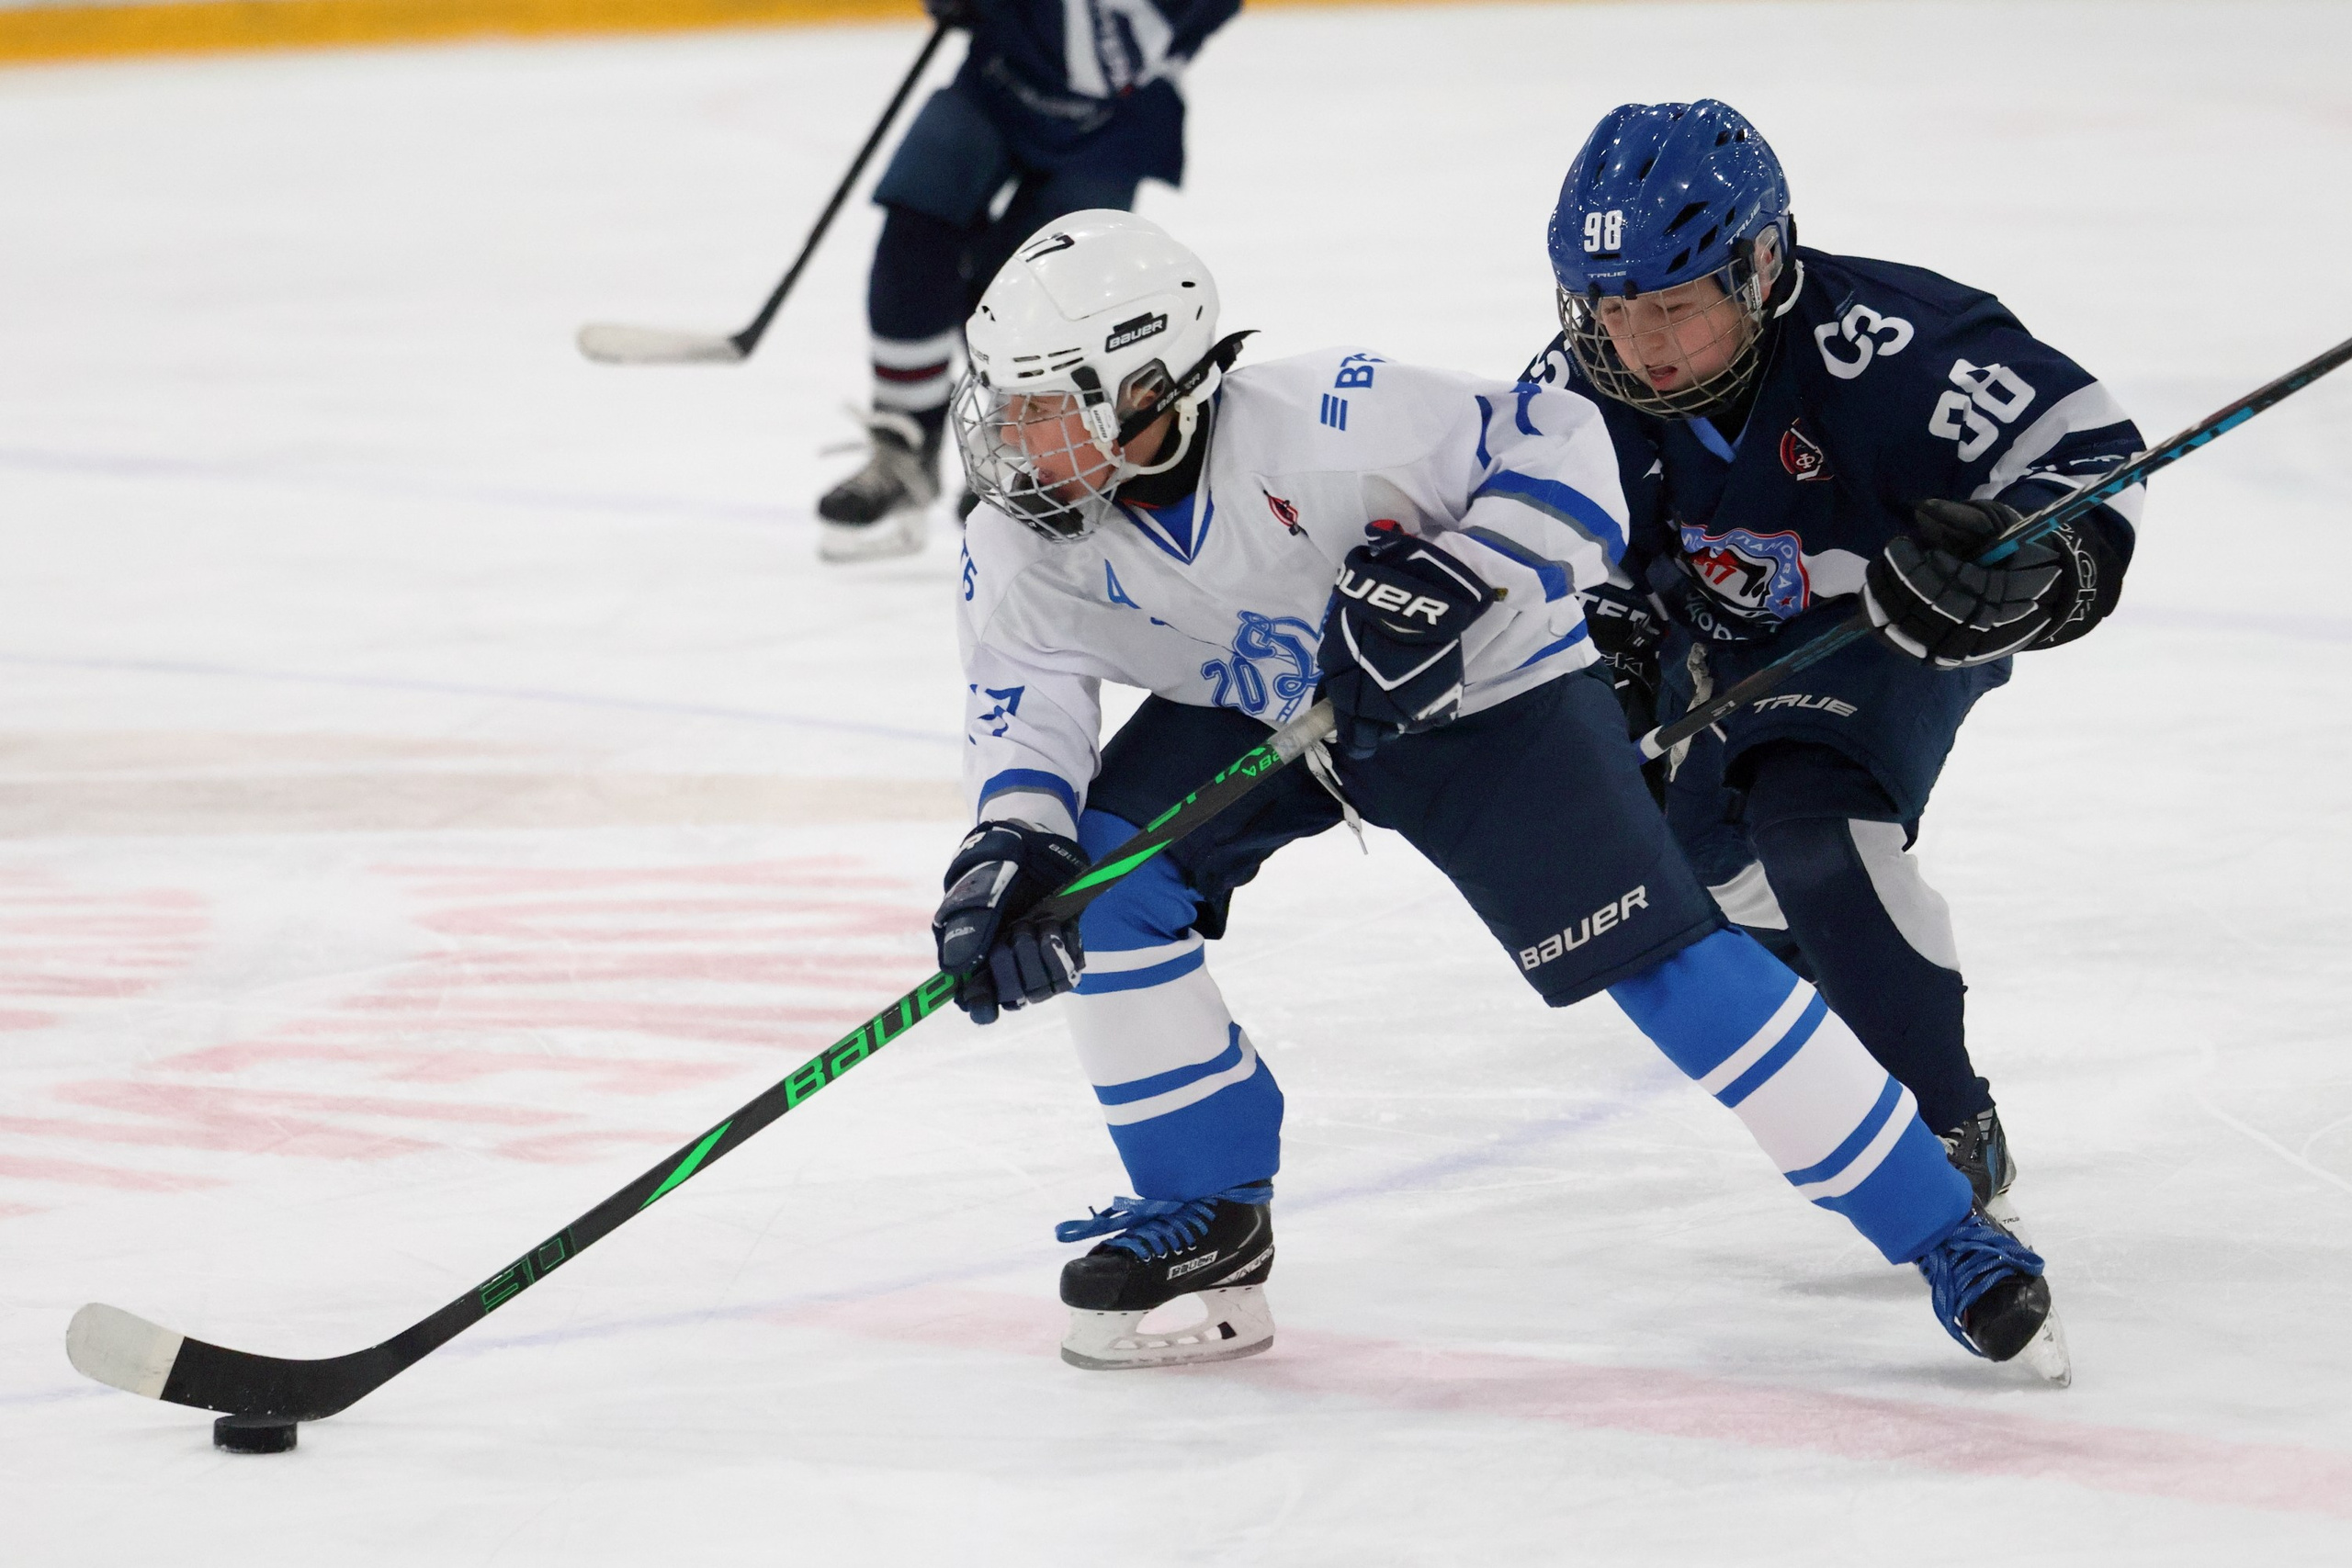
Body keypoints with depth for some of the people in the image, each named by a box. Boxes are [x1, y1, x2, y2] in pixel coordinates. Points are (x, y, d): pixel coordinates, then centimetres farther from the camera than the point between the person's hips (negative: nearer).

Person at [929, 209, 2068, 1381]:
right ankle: (1210, 1219, 1)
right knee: (1100, 879, -16)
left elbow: (1556, 445, -28)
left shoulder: (1321, 428, -34)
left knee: (1657, 958, -16)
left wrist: (1457, 579, -42)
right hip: (1247, 715, 6)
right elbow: (1022, 701, -20)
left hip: (1481, 699, -5)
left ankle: (1945, 1240, -9)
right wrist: (1009, 849, -40)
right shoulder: (1020, 540, -18)